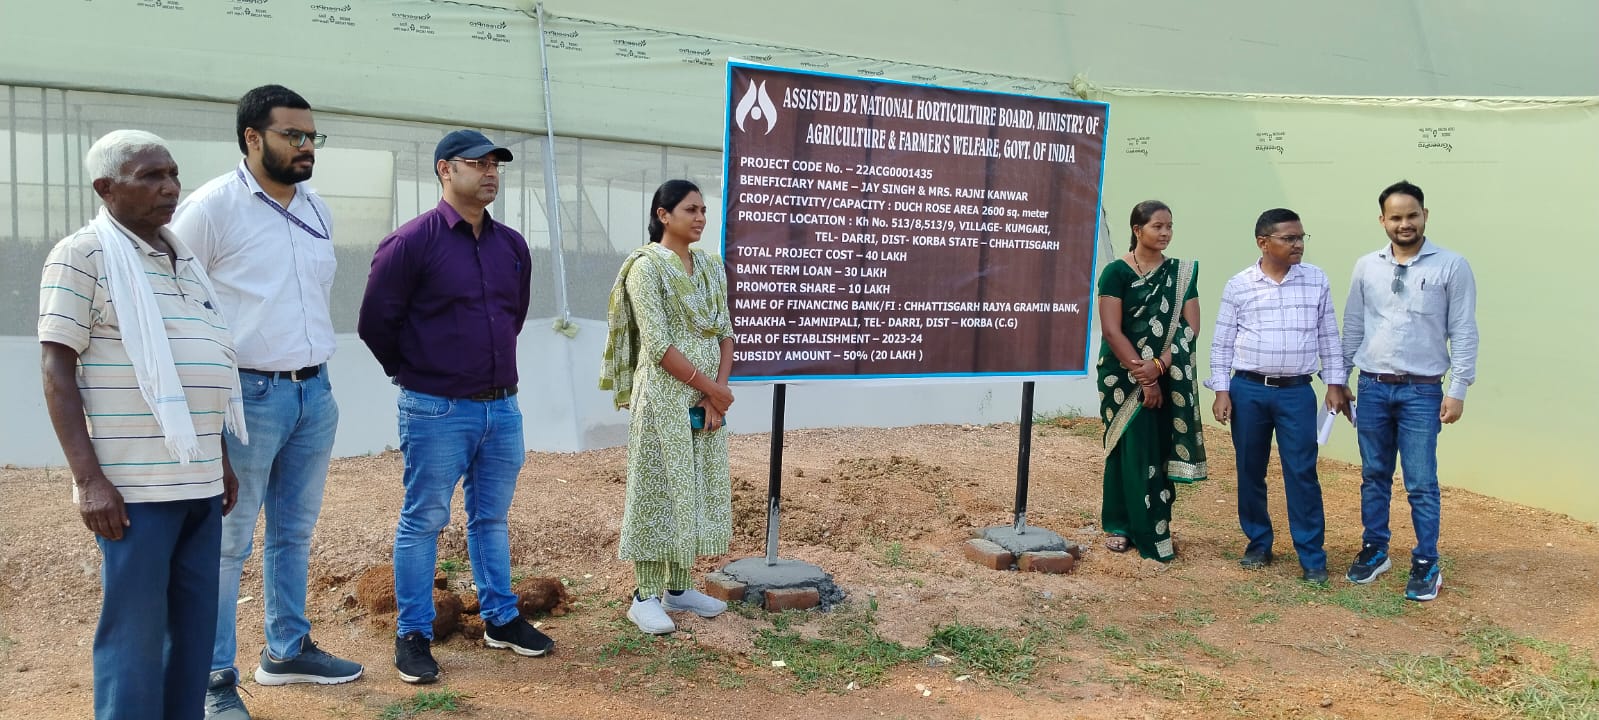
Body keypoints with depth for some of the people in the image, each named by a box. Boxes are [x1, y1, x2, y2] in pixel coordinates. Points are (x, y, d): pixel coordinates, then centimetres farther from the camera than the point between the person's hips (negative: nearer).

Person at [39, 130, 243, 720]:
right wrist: (89, 479, -16)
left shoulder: (183, 258, 15)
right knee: (135, 636, 0)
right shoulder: (83, 255, -6)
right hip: (135, 486, -7)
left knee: (195, 631, 11)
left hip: (198, 482, 7)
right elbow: (57, 371, -10)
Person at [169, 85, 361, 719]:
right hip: (248, 395, -6)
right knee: (228, 544, 1)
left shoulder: (317, 209, 11)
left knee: (295, 533, 16)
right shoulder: (211, 206, -9)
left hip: (315, 392, 7)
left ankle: (287, 650, 30)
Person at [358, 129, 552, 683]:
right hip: (437, 413, -5)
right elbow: (375, 321, -7)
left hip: (502, 408, 6)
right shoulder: (412, 241, -11)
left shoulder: (512, 246, 7)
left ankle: (500, 619, 28)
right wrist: (417, 373, 4)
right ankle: (413, 634, 16)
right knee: (423, 522, 5)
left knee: (492, 519, 15)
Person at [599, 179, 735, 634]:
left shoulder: (711, 266, 10)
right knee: (658, 490, -1)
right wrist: (709, 387, -14)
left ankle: (678, 588, 22)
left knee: (699, 490, 10)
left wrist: (719, 391, -6)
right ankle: (645, 596, 9)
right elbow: (658, 344, -16)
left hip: (707, 399, 7)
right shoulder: (646, 266, -10)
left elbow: (725, 332, 7)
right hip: (664, 397, -7)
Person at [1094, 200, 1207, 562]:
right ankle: (1121, 526, 10)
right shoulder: (1116, 272, -6)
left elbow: (1190, 327, -3)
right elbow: (1111, 330, -11)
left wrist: (1157, 366, -16)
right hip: (1124, 376, -3)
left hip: (1169, 378, 3)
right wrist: (1141, 374, -15)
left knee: (1161, 449, 4)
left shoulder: (1182, 273, 5)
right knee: (1130, 449, 0)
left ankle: (1157, 527, 15)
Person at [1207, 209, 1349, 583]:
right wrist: (1222, 391, -1)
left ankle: (1312, 557, 5)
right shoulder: (1239, 285, -1)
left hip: (1297, 392, 0)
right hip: (1248, 390, 0)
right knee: (1250, 471, 9)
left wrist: (1335, 384, 4)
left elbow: (1329, 337, 8)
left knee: (1302, 473, -2)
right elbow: (1222, 343, 3)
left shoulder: (1317, 280, 2)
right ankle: (1258, 544, 24)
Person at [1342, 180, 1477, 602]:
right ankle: (1374, 550, 27)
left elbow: (1463, 332, -5)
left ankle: (1426, 564, 13)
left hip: (1422, 391, -3)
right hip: (1372, 388, 3)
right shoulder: (1366, 267, 4)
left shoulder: (1451, 266, -5)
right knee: (1374, 476, 13)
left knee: (1421, 484, 0)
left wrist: (1458, 389, -9)